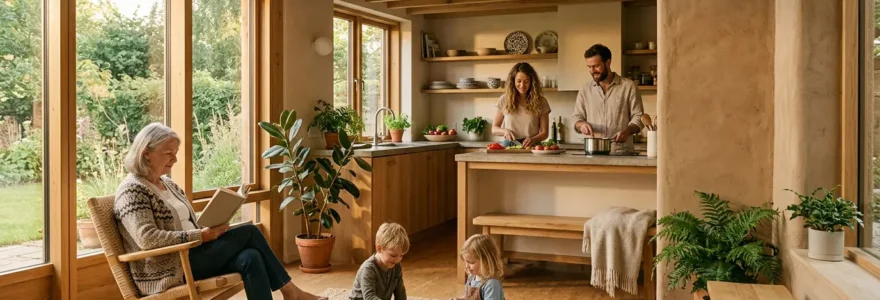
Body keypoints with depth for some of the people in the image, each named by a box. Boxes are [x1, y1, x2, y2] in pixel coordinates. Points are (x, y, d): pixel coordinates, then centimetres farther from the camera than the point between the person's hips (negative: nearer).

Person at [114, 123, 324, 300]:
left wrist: (210, 230, -1)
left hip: (189, 257, 8)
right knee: (249, 232, -14)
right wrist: (200, 236, -22)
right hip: (167, 272, -8)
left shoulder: (168, 185, 17)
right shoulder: (132, 190, -10)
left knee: (250, 258, -20)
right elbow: (147, 239, -22)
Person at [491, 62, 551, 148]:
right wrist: (505, 131, -7)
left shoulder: (540, 102, 5)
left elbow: (544, 132, 6)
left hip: (531, 147, -1)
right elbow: (494, 129, 14)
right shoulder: (504, 100, 8)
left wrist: (533, 139, -14)